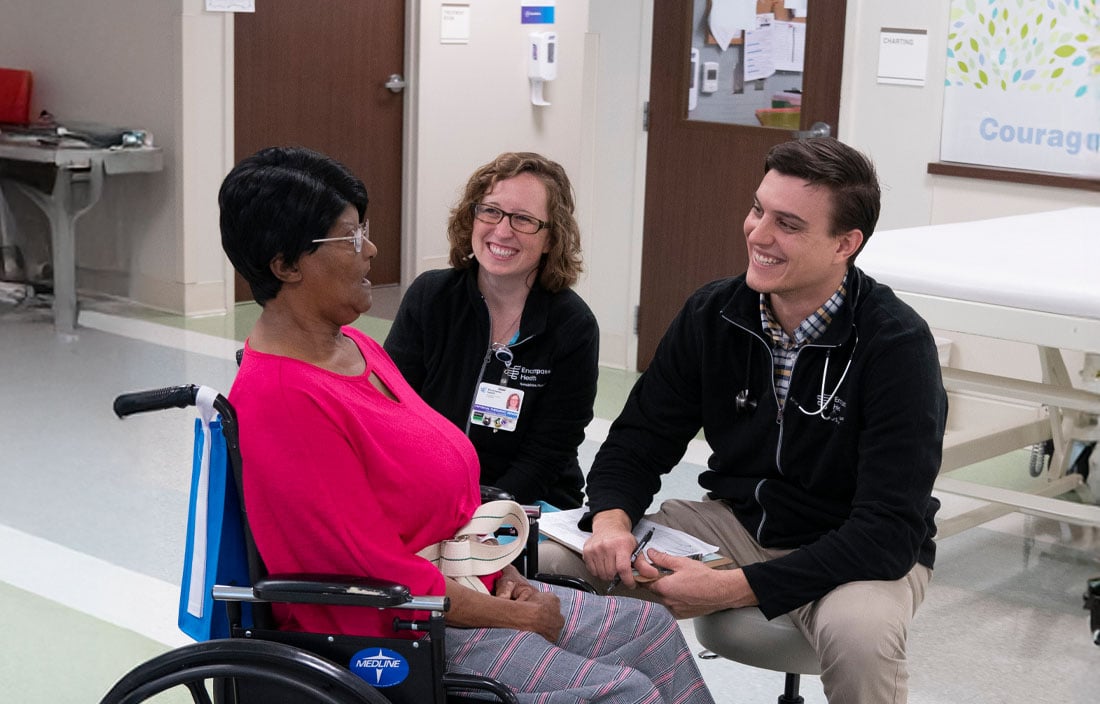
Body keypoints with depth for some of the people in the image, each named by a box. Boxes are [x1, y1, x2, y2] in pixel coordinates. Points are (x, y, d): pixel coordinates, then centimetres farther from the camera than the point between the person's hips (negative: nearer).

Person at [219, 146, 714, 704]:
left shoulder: (353, 346, 9)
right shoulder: (282, 397, -24)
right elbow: (383, 574, -23)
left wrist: (500, 572, 2)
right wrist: (513, 615, -12)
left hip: (461, 588, 10)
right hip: (394, 636, -10)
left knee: (650, 629, 6)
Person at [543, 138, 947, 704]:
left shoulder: (896, 345, -21)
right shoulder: (712, 314, -5)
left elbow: (889, 531, -26)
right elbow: (639, 440, 3)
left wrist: (735, 588, -32)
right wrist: (612, 518, -22)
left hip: (861, 554, -4)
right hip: (737, 523, 4)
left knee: (859, 632, -39)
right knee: (553, 561, -14)